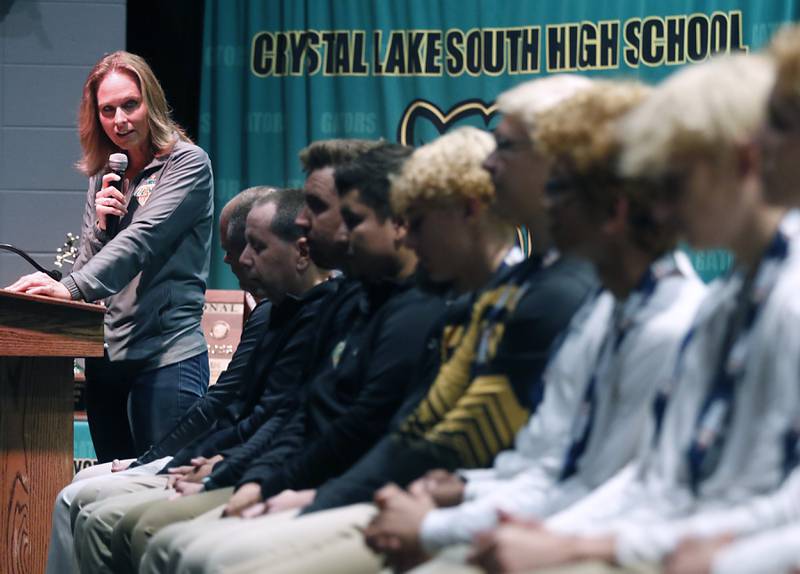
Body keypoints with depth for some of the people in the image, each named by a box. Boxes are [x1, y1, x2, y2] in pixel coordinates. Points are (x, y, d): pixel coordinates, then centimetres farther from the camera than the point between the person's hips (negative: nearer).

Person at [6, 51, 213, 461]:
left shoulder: (187, 163, -3)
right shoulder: (103, 179, 16)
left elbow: (142, 241, -17)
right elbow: (86, 268, 17)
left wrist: (72, 288, -29)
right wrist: (100, 225, -3)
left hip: (168, 354, -6)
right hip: (107, 358, 7)